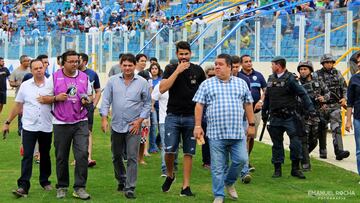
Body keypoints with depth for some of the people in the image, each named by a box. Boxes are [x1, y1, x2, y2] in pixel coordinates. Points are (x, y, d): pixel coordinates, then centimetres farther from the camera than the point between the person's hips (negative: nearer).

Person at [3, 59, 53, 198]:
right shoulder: (25, 85, 4)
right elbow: (18, 106, 9)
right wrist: (7, 122, 8)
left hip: (46, 127, 0)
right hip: (29, 127, 0)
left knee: (45, 155, 12)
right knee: (27, 156, -5)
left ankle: (45, 181, 28)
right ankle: (23, 186, -7)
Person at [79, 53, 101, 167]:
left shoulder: (92, 74, 7)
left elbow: (98, 92, 15)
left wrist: (94, 105, 4)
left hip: (88, 106, 0)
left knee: (88, 132, -6)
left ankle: (89, 158, -10)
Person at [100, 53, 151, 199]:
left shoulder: (142, 82, -2)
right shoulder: (113, 81, 3)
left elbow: (147, 104, 2)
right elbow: (106, 100, 3)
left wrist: (140, 120, -7)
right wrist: (104, 118, -6)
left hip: (133, 126, -3)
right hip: (116, 125, 3)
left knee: (132, 158, -7)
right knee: (116, 156, 16)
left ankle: (130, 188, -2)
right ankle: (121, 181, 37)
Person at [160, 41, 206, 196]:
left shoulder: (198, 70, 6)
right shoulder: (170, 69, 3)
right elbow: (162, 89, -11)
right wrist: (177, 71, -14)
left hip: (191, 116, 1)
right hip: (173, 115, -1)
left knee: (188, 153, 3)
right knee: (169, 150, -8)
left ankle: (186, 186, 10)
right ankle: (170, 175, 20)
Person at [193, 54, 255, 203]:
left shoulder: (241, 83, 10)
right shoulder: (207, 84, 4)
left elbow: (248, 105, 14)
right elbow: (199, 105, 2)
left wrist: (252, 125, 10)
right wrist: (198, 126, -5)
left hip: (237, 132, 2)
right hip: (216, 133, -2)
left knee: (241, 160, -2)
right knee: (218, 166, 2)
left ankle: (229, 182, 26)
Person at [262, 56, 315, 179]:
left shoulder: (290, 78, -7)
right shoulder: (271, 79, 11)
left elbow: (302, 94, -11)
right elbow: (267, 97, 19)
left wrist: (310, 108, -20)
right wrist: (264, 113, 22)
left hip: (289, 117, -5)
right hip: (275, 118, 5)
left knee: (295, 141, -8)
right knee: (277, 144, 9)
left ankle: (295, 168, 4)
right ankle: (277, 169, 17)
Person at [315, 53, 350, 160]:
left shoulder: (337, 74, 9)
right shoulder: (317, 75, 1)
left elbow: (344, 88, 14)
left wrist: (344, 98, -3)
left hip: (335, 105, 1)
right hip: (322, 106, 0)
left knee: (336, 128, -12)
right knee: (322, 130, 9)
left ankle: (339, 151, -20)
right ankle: (323, 152, 21)